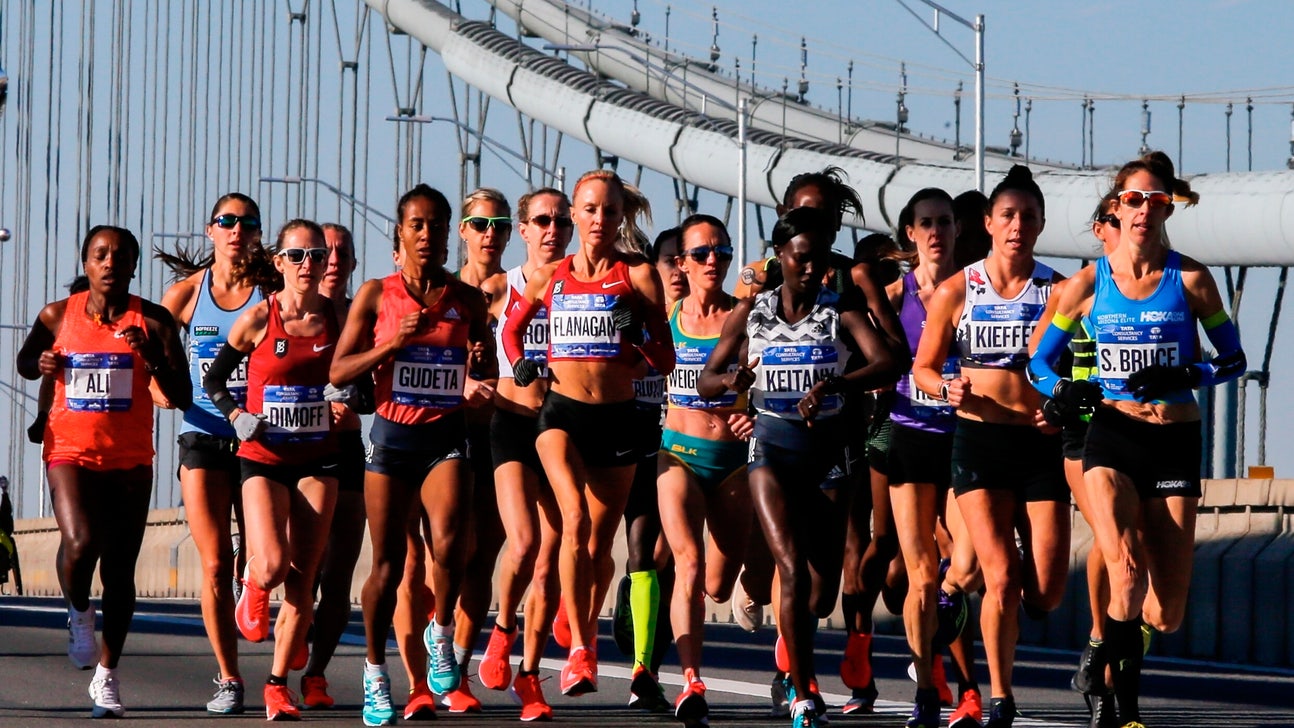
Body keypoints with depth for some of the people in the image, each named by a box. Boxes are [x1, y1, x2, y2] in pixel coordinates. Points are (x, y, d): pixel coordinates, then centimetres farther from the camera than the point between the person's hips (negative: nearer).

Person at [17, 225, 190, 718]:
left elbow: (182, 398, -6)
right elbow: (24, 361, 20)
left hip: (130, 460, 1)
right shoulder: (57, 317, 0)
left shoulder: (152, 321, -4)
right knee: (79, 543, -25)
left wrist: (154, 357, -22)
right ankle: (78, 613, 9)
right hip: (70, 451, -1)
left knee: (119, 570, 5)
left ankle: (106, 675, 21)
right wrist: (41, 365, -4)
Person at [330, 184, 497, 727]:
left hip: (445, 436, 0)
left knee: (449, 543, -24)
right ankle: (375, 672, 21)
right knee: (387, 565, 2)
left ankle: (442, 636, 3)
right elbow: (338, 372, -1)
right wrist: (394, 342, -14)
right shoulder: (376, 295, 1)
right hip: (392, 436, 0)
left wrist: (479, 375, -9)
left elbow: (487, 371, 15)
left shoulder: (467, 299, 6)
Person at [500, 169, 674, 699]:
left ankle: (586, 636, 33)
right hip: (562, 412, 0)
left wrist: (636, 336, -19)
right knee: (576, 518, -24)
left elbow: (665, 361, 1)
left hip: (616, 416, 0)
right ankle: (579, 650, -25)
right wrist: (519, 363, 5)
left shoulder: (638, 274, 2)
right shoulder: (550, 277, 8)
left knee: (599, 543, 8)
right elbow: (513, 328, 25)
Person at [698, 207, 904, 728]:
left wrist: (833, 384, -34)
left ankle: (796, 663, 36)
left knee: (824, 591, 3)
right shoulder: (751, 312, 3)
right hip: (772, 445, -1)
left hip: (827, 448, 1)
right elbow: (705, 381, 4)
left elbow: (889, 366, -18)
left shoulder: (841, 312, -2)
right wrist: (731, 379, -20)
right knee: (793, 570, -19)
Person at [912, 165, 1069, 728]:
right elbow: (923, 368, 9)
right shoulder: (956, 292, 4)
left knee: (1045, 594, -5)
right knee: (1002, 581, -13)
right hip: (978, 438, -1)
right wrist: (949, 390, -12)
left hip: (1041, 443, 1)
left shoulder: (1057, 290, 5)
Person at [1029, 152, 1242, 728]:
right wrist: (1062, 391, -11)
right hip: (1112, 438, -1)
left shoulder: (1189, 279, 0)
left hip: (1175, 442, 1)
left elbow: (1233, 359, 6)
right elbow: (1038, 361, 10)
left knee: (1166, 613, 1)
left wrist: (1188, 376, -14)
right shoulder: (1088, 283, 2)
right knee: (1126, 570, -27)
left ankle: (1111, 641, 36)